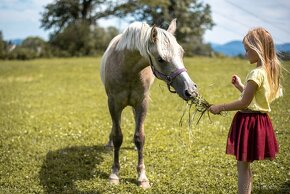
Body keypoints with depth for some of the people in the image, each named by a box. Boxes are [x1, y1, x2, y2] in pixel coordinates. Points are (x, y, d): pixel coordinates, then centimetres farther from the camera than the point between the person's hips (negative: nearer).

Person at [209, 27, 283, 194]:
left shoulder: (257, 74, -20)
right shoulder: (270, 72, 8)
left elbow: (244, 103, -20)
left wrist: (220, 108, -12)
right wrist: (241, 86, 19)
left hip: (249, 121, -9)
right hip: (261, 119, 9)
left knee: (243, 165, 0)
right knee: (246, 165, 19)